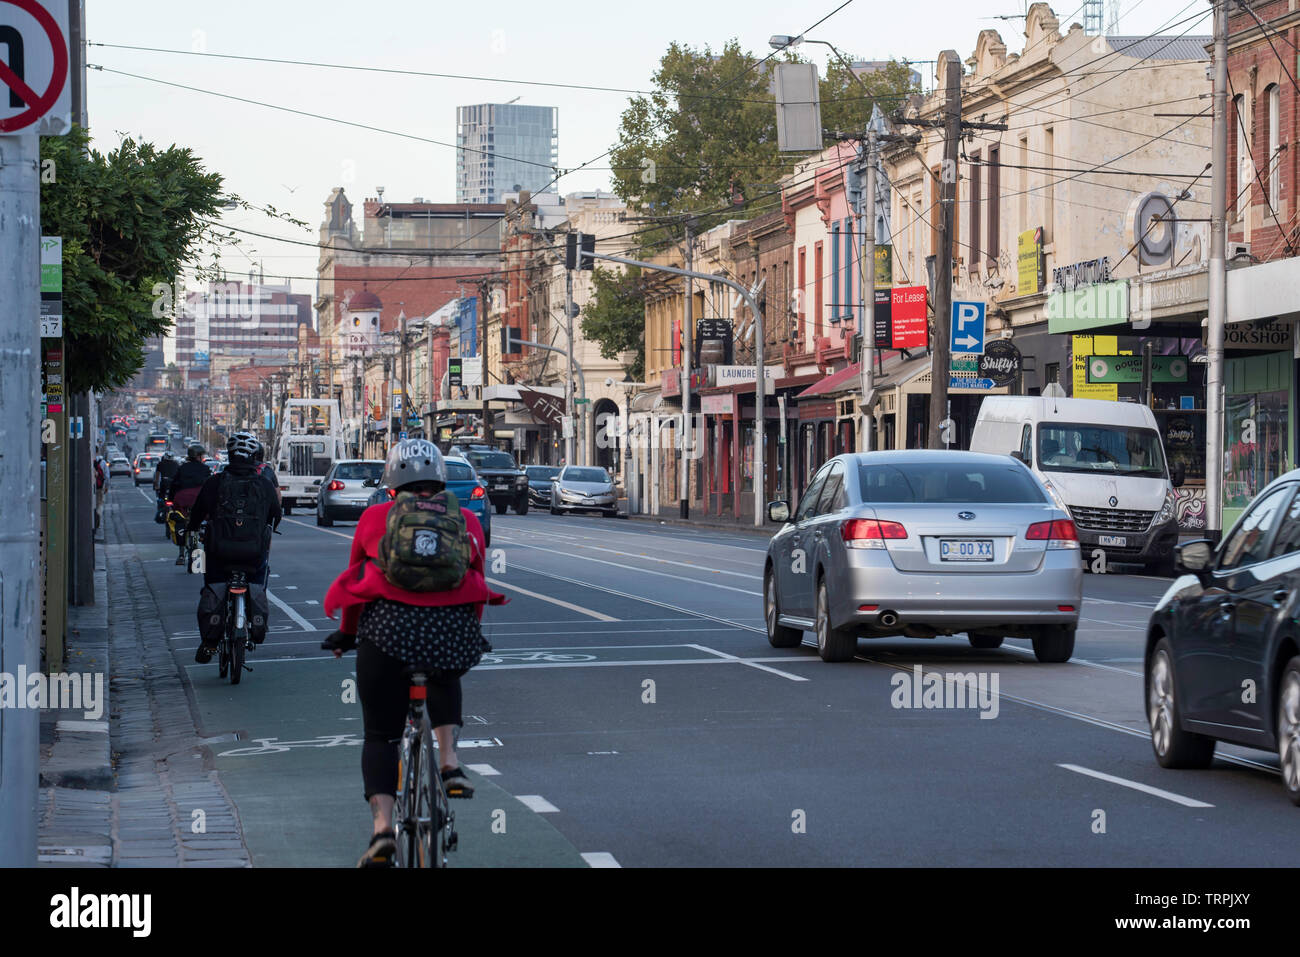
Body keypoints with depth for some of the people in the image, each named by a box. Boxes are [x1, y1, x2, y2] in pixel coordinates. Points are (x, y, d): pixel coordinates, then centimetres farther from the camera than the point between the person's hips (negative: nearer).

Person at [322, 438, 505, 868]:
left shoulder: (375, 518, 16)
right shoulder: (466, 521, 19)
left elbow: (356, 577, 25)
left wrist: (347, 633, 39)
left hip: (389, 627, -1)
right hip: (452, 631, 1)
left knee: (380, 734, 8)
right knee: (445, 675, 36)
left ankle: (382, 828, -10)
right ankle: (450, 762, 17)